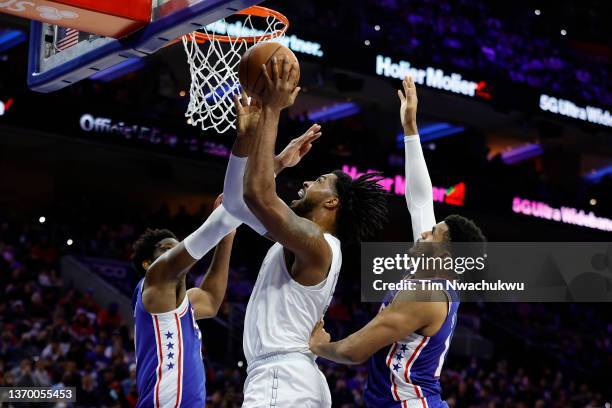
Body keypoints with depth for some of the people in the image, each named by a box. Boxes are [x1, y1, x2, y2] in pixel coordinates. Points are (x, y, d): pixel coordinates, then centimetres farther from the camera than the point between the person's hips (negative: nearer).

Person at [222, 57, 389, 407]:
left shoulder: (315, 243, -10)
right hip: (290, 378, 10)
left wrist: (273, 111, -17)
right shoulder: (301, 240, 18)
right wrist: (248, 132, 12)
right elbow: (236, 201, 21)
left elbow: (258, 194, -24)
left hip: (280, 380, -10)